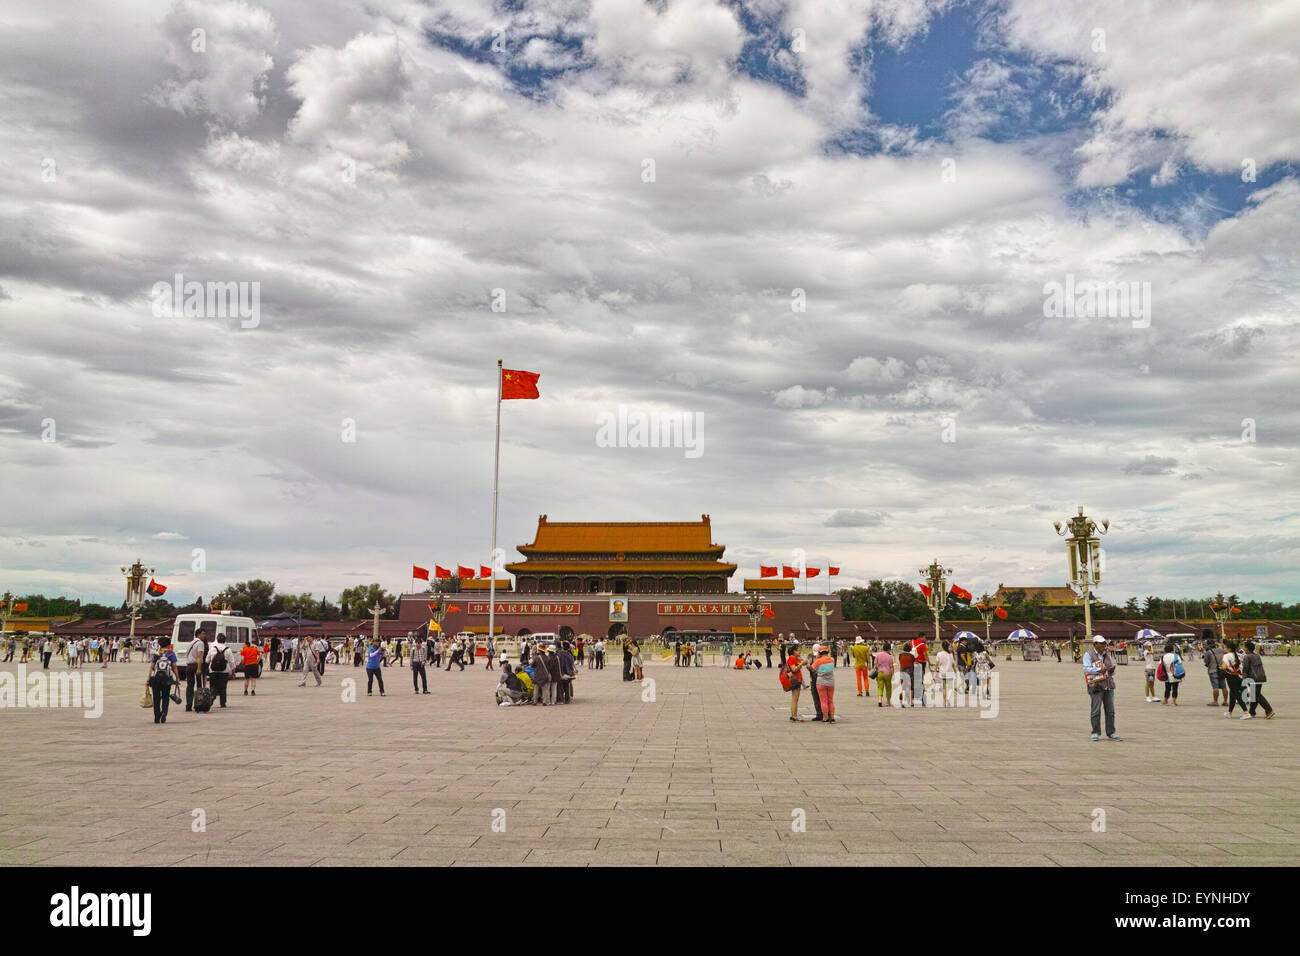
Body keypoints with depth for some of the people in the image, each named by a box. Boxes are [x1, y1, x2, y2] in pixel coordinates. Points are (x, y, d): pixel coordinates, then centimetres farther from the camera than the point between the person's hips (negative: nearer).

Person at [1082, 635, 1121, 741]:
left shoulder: (1108, 653, 15)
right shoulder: (1088, 654, -4)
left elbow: (1112, 667, 24)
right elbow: (1087, 669, -14)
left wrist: (1112, 670, 1)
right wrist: (1099, 670, -24)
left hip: (1108, 685, 6)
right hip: (1096, 685, -6)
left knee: (1110, 710, 6)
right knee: (1096, 710, -5)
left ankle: (1111, 733, 13)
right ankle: (1096, 733, 4)